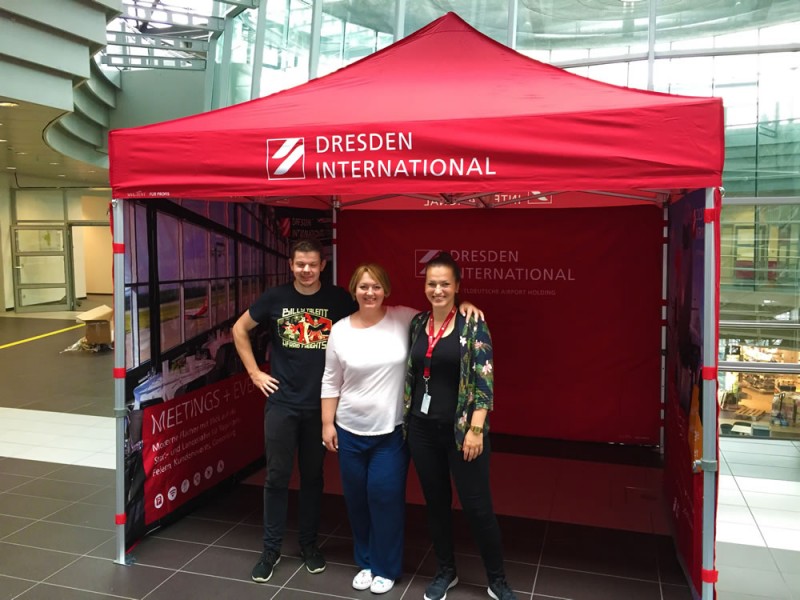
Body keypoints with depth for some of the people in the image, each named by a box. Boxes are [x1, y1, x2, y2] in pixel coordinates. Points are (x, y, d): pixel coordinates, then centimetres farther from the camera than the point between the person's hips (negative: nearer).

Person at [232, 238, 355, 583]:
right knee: (277, 477, 6)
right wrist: (254, 372, 3)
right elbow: (240, 329, 9)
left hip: (320, 404, 0)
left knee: (312, 476, 13)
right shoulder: (275, 298, -2)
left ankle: (309, 544, 29)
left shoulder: (339, 299, -3)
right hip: (281, 403, 0)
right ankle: (271, 550, 21)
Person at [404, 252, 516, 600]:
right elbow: (410, 374, 10)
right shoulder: (417, 324, 5)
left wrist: (476, 429, -16)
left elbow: (484, 381, -11)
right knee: (435, 502, 15)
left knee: (477, 506, 4)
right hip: (422, 428, 4)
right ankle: (445, 572, 33)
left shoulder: (473, 326, -8)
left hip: (461, 428, -4)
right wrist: (406, 420, 6)